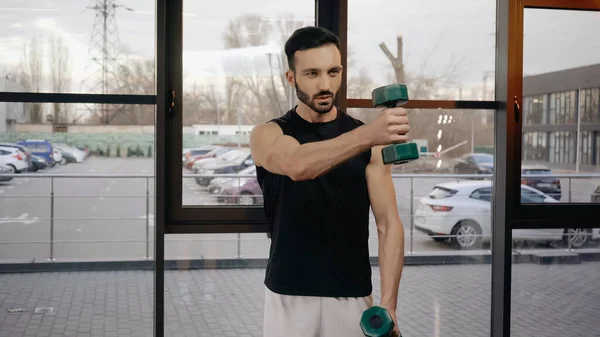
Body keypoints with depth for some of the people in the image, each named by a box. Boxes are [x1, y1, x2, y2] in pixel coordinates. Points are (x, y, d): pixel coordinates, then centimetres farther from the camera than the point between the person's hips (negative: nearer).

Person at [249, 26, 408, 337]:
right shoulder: (268, 135, -4)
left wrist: (388, 303, -13)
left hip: (352, 298, 1)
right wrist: (367, 135, -43)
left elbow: (389, 224, -3)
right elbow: (297, 166, -28)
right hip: (289, 298, -1)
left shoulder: (367, 141, 1)